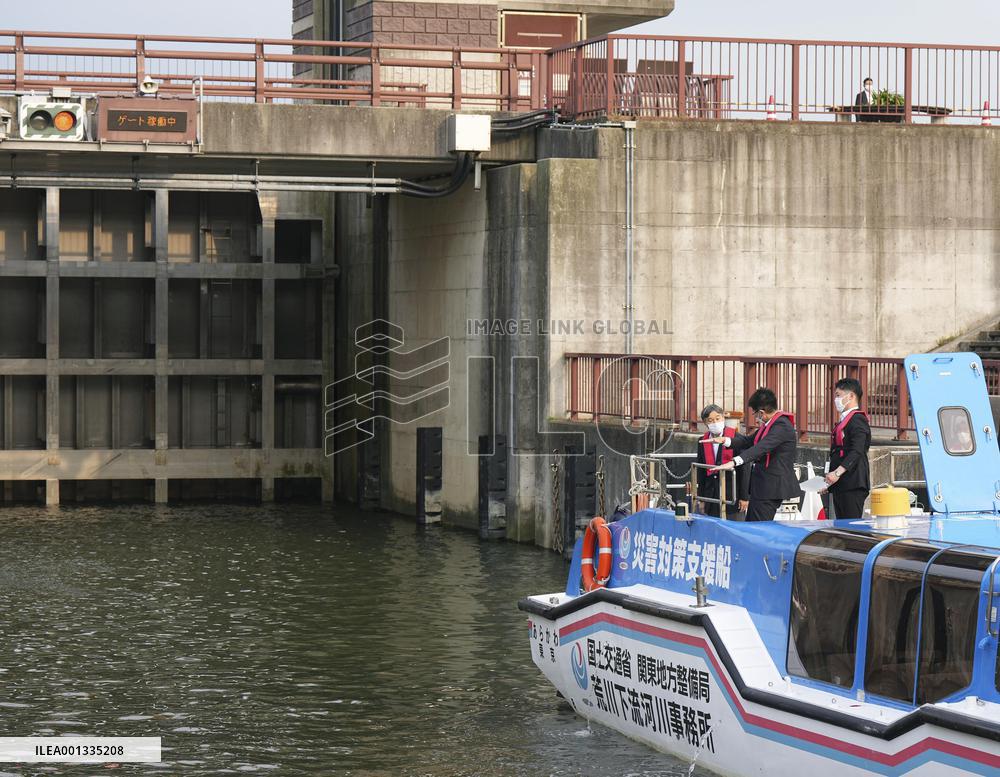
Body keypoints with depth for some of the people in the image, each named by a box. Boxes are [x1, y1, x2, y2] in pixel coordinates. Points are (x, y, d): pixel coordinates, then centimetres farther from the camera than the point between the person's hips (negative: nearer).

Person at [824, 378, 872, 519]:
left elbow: (857, 452, -20)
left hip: (853, 485, -10)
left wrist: (838, 472, -28)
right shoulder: (843, 421, 21)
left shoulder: (858, 420, -9)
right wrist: (829, 484, 19)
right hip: (840, 485, 10)